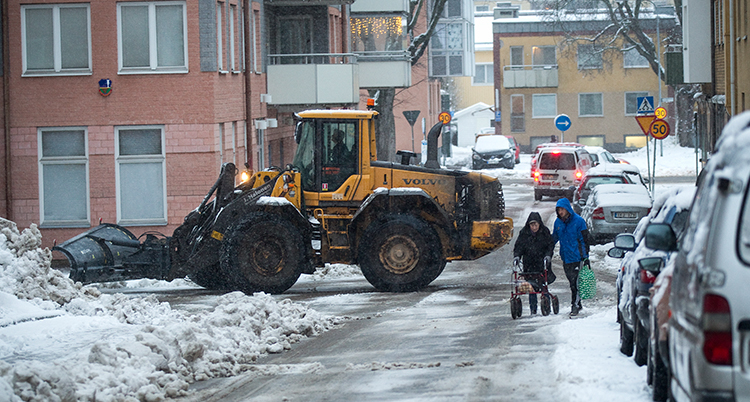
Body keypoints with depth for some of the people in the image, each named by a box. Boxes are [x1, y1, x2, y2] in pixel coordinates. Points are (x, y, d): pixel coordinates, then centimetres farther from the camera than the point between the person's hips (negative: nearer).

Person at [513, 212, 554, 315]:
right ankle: (533, 309, 4)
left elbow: (550, 245, 3)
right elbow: (518, 247, 5)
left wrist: (548, 256, -13)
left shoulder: (545, 232, 0)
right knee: (531, 287, -2)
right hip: (529, 265, 1)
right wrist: (517, 256, -11)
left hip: (542, 264, -1)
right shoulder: (524, 233, 2)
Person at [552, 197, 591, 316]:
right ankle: (578, 304, 24)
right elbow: (554, 239, 19)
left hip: (577, 257, -6)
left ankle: (574, 305, -5)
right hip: (565, 257, 6)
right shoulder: (558, 222, 7)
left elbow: (585, 240, -6)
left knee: (575, 283, -9)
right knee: (572, 282, 12)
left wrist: (586, 257, -9)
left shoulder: (578, 221, -9)